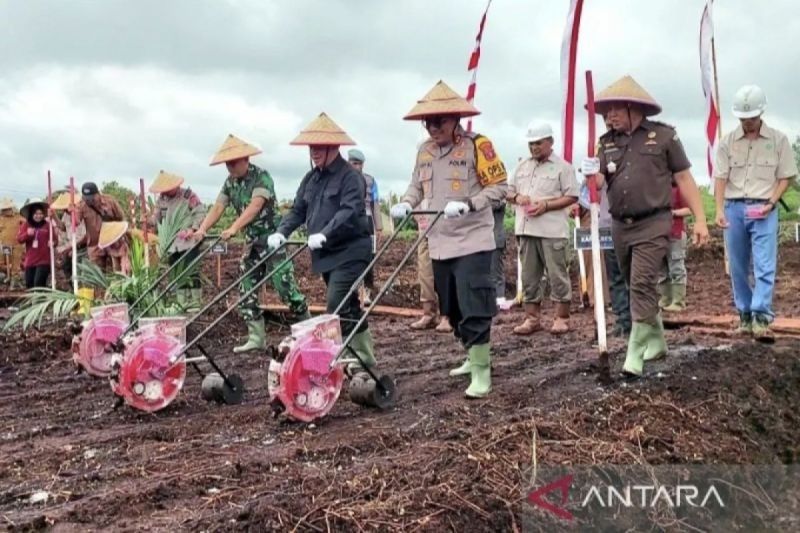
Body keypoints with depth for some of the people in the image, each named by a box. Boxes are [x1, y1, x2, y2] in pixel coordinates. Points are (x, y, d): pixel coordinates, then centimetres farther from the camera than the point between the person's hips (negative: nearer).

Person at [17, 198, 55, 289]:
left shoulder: (47, 225, 0)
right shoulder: (26, 225, 5)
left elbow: (54, 239, 3)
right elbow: (19, 239, -1)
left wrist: (52, 242, -21)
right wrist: (27, 234, -21)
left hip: (44, 260, -4)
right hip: (30, 261, 4)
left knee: (39, 284, -16)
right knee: (29, 285, 10)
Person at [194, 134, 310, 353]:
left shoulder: (261, 177, -15)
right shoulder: (230, 183, 7)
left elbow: (254, 207, -28)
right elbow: (217, 208, 0)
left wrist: (233, 229, -39)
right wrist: (202, 229, -16)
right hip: (252, 241, 7)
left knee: (285, 286, -9)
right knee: (246, 290, 4)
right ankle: (256, 338, 10)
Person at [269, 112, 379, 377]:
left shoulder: (351, 177, -11)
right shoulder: (310, 178, 14)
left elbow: (349, 212, -23)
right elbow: (298, 210, 14)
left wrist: (324, 235, -34)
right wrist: (282, 232, -4)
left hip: (350, 251, -8)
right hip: (326, 253, 8)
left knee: (336, 307, -14)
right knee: (348, 306, 12)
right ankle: (363, 357, 20)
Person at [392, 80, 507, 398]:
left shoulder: (477, 146, -10)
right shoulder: (424, 151, 9)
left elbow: (498, 186, -11)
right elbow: (417, 185, 18)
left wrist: (468, 205, -24)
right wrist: (406, 203, -4)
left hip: (472, 241, -7)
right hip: (440, 244, 7)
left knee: (474, 308, -10)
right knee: (452, 309, 16)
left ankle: (482, 374, -2)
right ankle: (474, 359, 34)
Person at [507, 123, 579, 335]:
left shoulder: (562, 167, -1)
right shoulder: (523, 166, 16)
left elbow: (572, 196, -6)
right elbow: (509, 190, 20)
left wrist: (546, 205, -16)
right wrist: (517, 197, -3)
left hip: (552, 231, -6)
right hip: (526, 230, 6)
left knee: (557, 275, -1)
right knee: (529, 276, 9)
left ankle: (561, 318, 7)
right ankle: (532, 318, 16)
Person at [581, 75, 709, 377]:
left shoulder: (663, 135, -3)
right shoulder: (607, 142, 9)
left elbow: (684, 178, -1)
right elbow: (600, 182, 4)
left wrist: (700, 220, -5)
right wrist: (591, 174, -20)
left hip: (653, 225, -5)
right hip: (620, 226, 5)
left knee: (642, 287, -12)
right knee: (639, 288, 14)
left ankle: (635, 354, -9)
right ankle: (656, 341, 30)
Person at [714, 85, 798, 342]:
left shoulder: (778, 140, 3)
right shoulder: (727, 142, 5)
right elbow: (720, 178, 1)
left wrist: (771, 203, -10)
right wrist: (720, 210, -10)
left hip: (764, 209, -2)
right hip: (734, 208, 2)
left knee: (765, 266, -10)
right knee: (739, 267, 8)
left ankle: (761, 318, -14)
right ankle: (744, 314, 19)